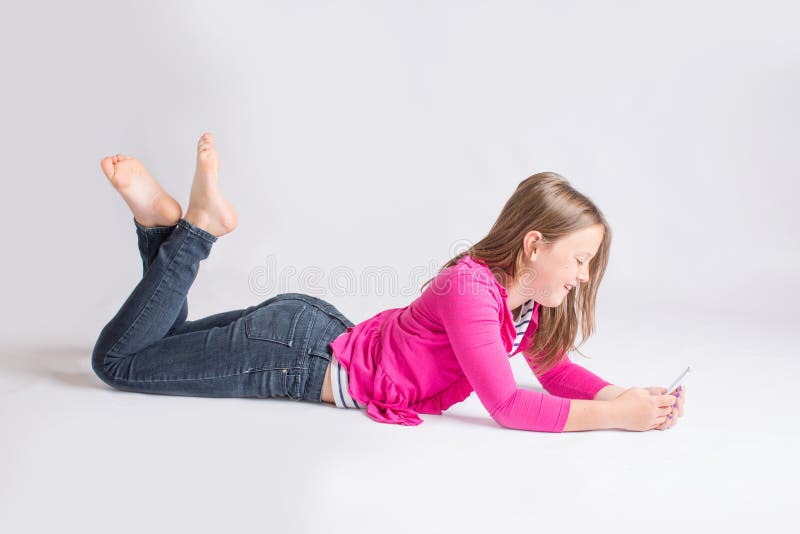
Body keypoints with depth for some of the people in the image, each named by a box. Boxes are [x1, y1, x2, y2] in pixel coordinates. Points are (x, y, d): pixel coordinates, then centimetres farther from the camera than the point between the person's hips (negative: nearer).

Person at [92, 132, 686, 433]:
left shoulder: (526, 296, -2)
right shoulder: (469, 287, -30)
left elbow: (556, 369, 6)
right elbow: (507, 405, -31)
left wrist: (626, 394, -11)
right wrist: (614, 417, -27)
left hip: (323, 331, 8)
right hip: (293, 351, -8)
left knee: (167, 345, 27)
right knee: (116, 357, 5)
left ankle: (165, 221, 18)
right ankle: (194, 224, 6)